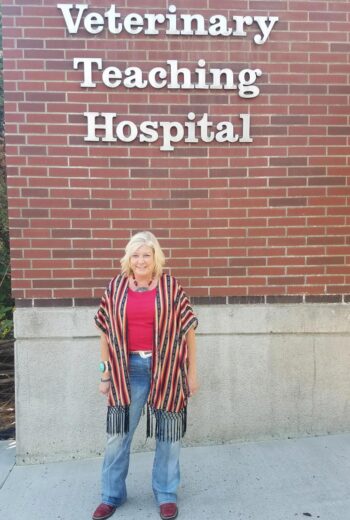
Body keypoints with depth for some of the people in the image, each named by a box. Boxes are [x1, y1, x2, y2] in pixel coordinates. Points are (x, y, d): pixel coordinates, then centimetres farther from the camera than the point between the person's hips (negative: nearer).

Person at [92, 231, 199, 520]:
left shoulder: (171, 287, -5)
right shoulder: (115, 287, 0)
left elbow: (188, 329, -2)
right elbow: (106, 332, 5)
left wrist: (192, 373, -1)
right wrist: (105, 374, 6)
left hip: (166, 369, -1)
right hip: (127, 370, 2)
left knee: (168, 434, 12)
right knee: (118, 434, 12)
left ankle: (167, 495, 33)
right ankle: (112, 496, 33)